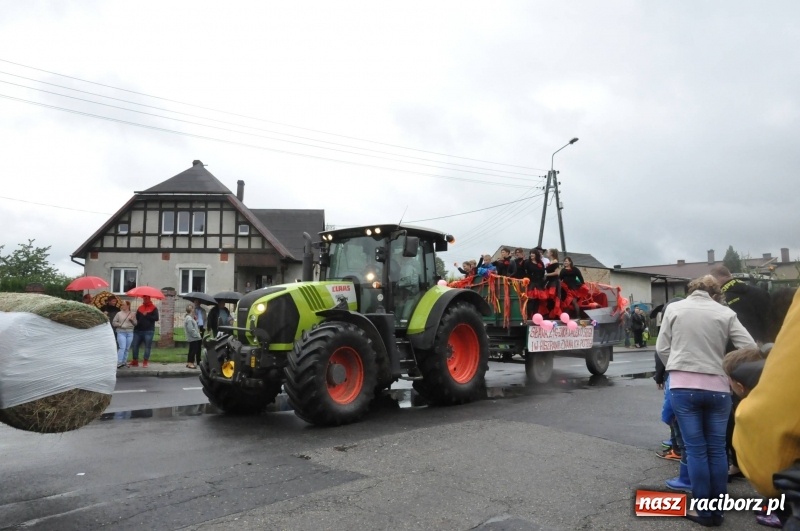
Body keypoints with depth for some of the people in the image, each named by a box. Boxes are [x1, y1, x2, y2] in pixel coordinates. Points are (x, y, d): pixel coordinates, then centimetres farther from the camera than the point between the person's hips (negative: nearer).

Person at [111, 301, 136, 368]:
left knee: (127, 348, 6)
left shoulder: (132, 314, 9)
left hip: (130, 332, 3)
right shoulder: (119, 313, 4)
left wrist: (132, 320, -7)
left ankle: (124, 362, 16)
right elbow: (113, 322, 7)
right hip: (121, 332, -3)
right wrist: (119, 324, -10)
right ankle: (118, 363, -13)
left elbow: (135, 324, 11)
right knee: (122, 347, -14)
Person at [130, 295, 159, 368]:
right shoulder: (140, 307, 14)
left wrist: (147, 315, -14)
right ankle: (135, 361, 14)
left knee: (147, 346, -1)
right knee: (135, 345, 4)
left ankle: (145, 362, 5)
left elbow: (156, 318, -10)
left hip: (149, 331, -4)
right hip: (138, 330, 5)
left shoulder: (153, 308, 0)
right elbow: (137, 317, 15)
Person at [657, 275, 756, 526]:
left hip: (683, 386, -1)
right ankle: (717, 510, 20)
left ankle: (703, 510, 12)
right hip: (717, 387, 1)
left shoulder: (674, 308, 2)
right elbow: (750, 349, 0)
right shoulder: (726, 313, 2)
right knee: (717, 448, 12)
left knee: (696, 448, 5)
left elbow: (662, 348, 3)